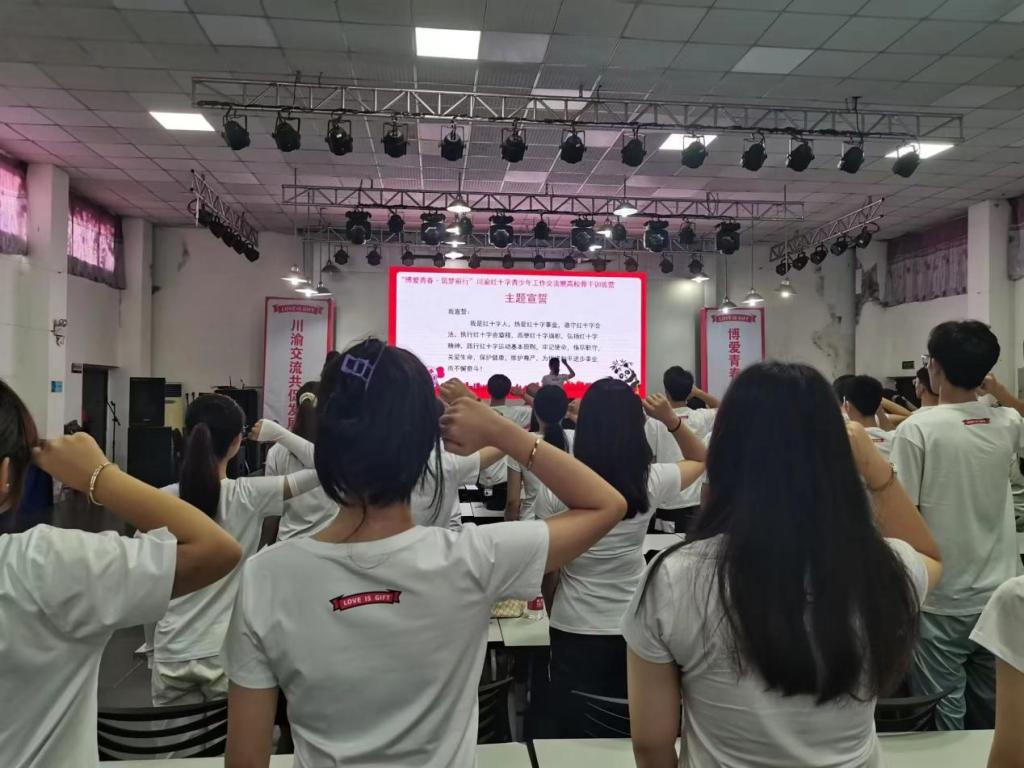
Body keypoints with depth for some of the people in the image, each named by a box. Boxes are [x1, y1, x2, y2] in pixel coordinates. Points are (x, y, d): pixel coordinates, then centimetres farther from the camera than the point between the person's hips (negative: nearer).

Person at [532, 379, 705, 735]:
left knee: (578, 736, 15)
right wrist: (672, 420, -4)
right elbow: (701, 459, 10)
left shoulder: (557, 487, -17)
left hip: (575, 630, -2)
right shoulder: (651, 481, -12)